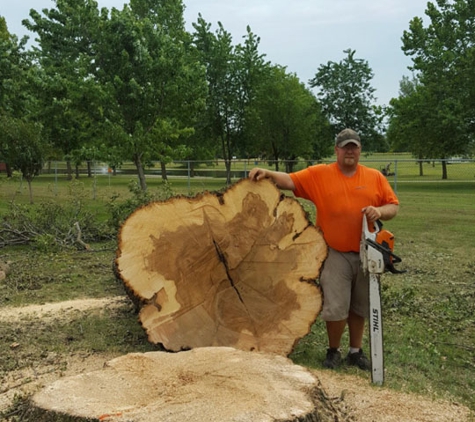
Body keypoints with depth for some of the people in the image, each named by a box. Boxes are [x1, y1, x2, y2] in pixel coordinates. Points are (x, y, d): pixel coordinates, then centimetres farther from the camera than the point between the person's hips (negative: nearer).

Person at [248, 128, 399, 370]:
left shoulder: (375, 177, 6)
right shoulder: (319, 174, -1)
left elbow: (393, 206, 6)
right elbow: (290, 181, -10)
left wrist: (380, 211, -16)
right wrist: (268, 174, -27)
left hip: (365, 254, 3)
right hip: (335, 254, -3)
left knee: (359, 307, 14)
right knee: (336, 308, -4)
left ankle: (356, 351, 30)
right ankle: (333, 351, 18)